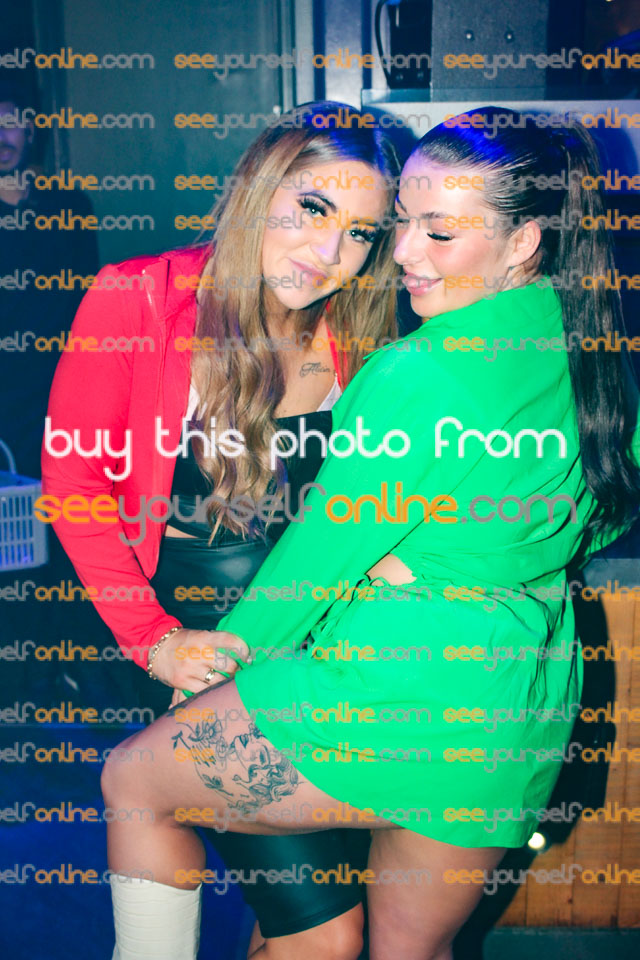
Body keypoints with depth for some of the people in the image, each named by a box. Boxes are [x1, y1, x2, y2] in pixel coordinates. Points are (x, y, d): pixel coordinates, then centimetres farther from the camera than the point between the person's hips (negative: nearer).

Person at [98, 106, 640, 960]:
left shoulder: (418, 373, -20)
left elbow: (327, 542, -12)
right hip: (523, 713, 9)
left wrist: (229, 644, 5)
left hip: (396, 689, -8)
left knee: (133, 782, 14)